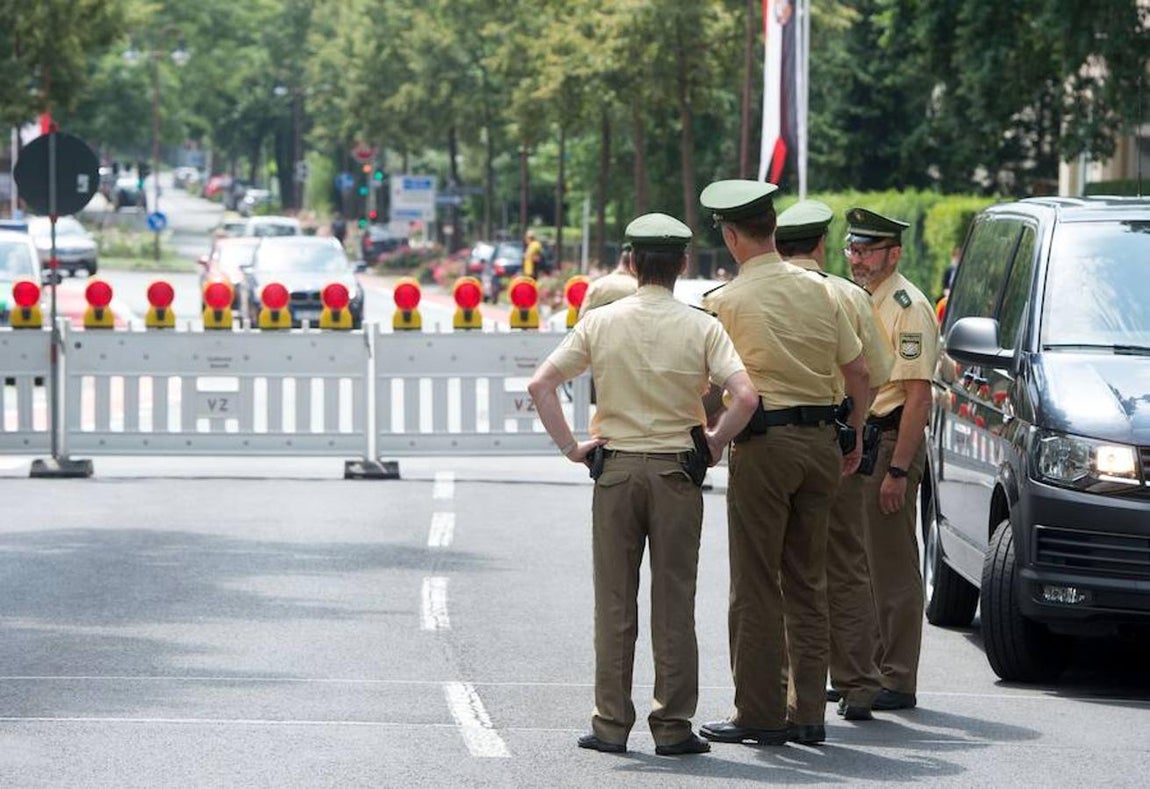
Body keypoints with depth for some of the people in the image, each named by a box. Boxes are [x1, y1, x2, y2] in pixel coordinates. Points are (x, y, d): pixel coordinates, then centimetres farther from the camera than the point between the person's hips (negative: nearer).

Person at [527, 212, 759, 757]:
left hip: (615, 469, 1)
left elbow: (540, 385, -5)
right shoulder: (701, 327, -5)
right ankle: (673, 727, 6)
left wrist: (570, 446, 1)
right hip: (677, 471, -1)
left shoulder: (600, 322, -1)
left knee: (614, 602, 7)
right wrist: (714, 443, -1)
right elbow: (745, 396, -16)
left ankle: (611, 724, 8)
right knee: (673, 603, 4)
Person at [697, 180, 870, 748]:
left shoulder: (726, 301, -7)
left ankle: (759, 714, 0)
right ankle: (808, 712, 11)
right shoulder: (818, 290, 7)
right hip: (821, 442, 5)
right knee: (808, 583, 11)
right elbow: (857, 372, 10)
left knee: (756, 585, 0)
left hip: (763, 443, -5)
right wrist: (854, 440, 19)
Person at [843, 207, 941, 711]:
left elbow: (918, 396, -18)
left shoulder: (907, 308, -13)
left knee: (892, 569, -6)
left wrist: (898, 470, -22)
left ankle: (897, 682, -4)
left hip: (891, 443, -10)